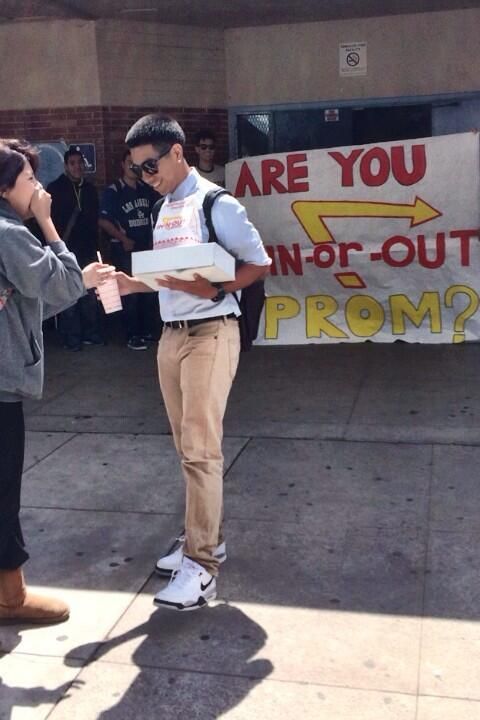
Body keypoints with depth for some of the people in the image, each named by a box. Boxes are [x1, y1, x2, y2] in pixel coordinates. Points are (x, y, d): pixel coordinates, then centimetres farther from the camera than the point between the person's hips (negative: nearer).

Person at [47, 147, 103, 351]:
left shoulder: (90, 189, 12)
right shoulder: (55, 188, -2)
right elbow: (50, 219, -6)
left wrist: (94, 245, 12)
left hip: (87, 250, 4)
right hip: (66, 250, -4)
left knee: (90, 294, 6)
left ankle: (92, 333, 16)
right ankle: (72, 338, 3)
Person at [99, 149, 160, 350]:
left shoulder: (148, 189, 7)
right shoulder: (113, 191, -6)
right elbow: (103, 221, -9)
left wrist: (153, 239, 7)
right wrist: (123, 239, -13)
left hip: (147, 247, 5)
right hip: (124, 249, -5)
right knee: (130, 291, -2)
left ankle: (148, 330, 20)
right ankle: (133, 336, 3)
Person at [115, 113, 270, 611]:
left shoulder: (215, 204, -10)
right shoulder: (164, 209, 15)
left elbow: (259, 264, -9)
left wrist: (214, 289, -21)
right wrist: (132, 284, 2)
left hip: (210, 334, -8)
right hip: (171, 335, 8)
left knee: (201, 448, -8)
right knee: (187, 447, 13)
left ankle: (202, 565, -2)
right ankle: (206, 539, 26)